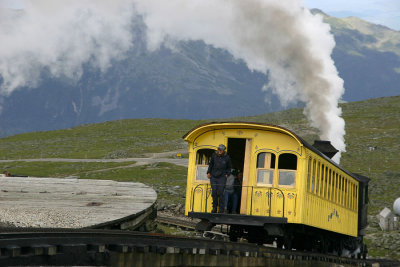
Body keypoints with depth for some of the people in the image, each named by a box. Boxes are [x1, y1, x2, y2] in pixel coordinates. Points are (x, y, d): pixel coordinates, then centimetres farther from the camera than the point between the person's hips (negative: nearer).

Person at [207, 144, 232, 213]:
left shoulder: (227, 157, -2)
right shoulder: (214, 155, 1)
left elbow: (229, 167, 13)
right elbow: (210, 164, 16)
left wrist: (227, 174, 2)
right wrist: (208, 172, 10)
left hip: (222, 177, -2)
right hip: (213, 177, 2)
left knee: (220, 193, -8)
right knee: (214, 192, -1)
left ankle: (221, 209, -1)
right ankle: (214, 208, 10)